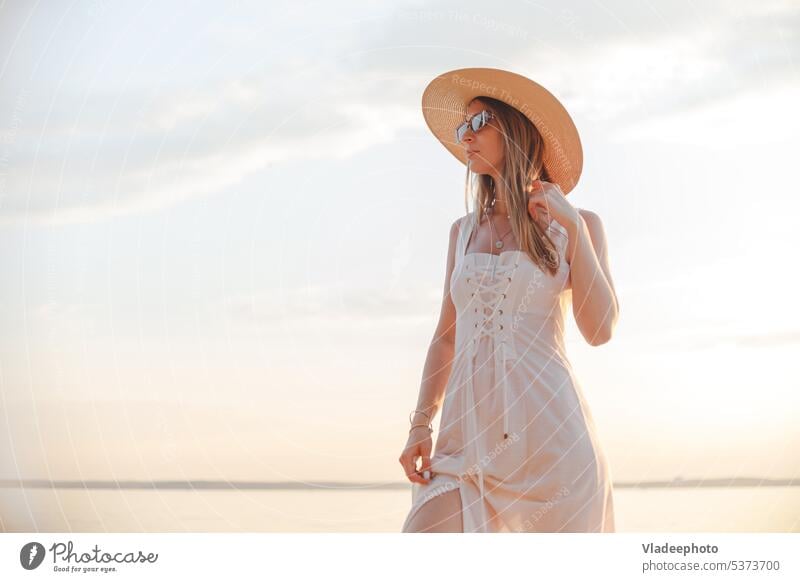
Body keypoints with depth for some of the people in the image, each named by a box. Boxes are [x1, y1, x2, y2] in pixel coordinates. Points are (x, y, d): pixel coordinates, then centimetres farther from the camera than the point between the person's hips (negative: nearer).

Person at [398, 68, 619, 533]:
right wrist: (421, 424, 6)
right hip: (469, 434, 3)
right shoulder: (464, 231, 17)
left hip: (549, 430, -3)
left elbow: (600, 330, -6)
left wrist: (572, 225, -5)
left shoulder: (576, 225, 6)